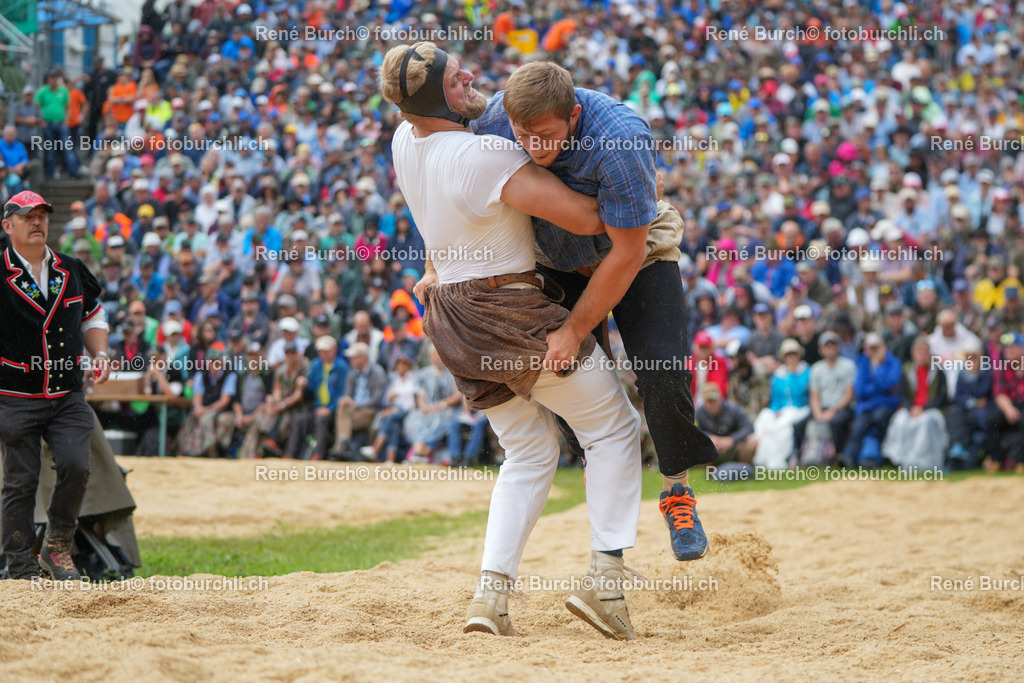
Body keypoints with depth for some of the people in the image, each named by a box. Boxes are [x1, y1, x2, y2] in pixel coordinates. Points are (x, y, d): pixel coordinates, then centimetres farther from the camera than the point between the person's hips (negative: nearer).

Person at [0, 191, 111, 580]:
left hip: (68, 398, 4)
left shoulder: (72, 271, 10)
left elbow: (93, 317, 24)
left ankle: (58, 547, 6)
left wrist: (100, 353, 7)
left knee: (76, 467, -13)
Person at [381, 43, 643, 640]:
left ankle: (491, 596, 3)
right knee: (614, 429, 7)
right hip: (514, 314, -8)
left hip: (451, 316, 8)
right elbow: (587, 217, -25)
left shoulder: (405, 142, 1)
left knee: (530, 452, 18)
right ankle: (606, 580, -3)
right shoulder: (486, 156, -24)